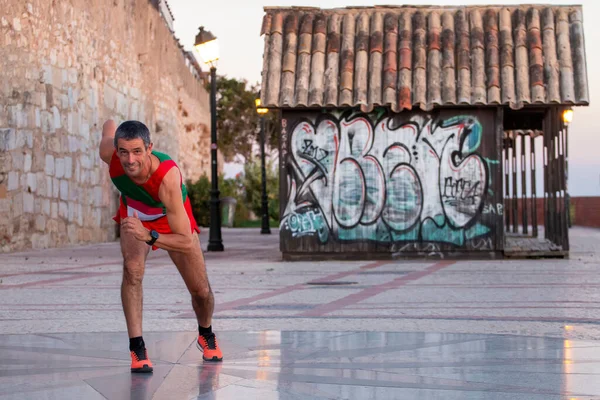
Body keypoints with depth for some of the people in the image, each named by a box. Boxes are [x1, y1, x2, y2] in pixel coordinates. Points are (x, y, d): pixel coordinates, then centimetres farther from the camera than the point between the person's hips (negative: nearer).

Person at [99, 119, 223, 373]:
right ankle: (137, 348, -21)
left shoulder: (168, 177, -46)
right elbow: (110, 124, -8)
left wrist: (149, 236, -60)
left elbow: (187, 242, -46)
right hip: (133, 213, 2)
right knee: (132, 268, -28)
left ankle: (206, 336, 39)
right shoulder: (109, 154, -36)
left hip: (172, 218, -2)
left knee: (200, 290, 6)